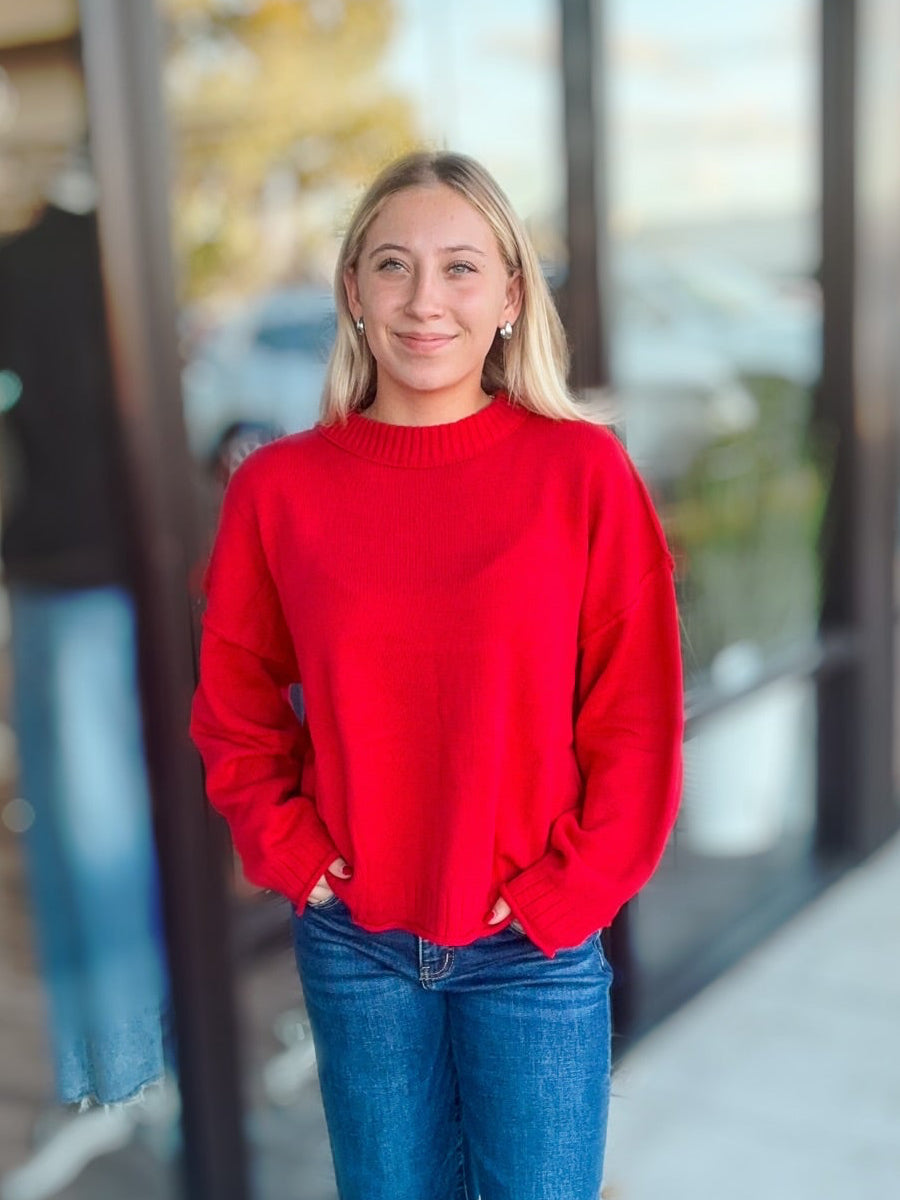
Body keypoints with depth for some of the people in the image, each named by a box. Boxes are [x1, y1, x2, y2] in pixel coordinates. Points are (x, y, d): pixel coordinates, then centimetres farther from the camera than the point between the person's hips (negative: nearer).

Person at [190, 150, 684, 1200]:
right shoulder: (279, 485, -4)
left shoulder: (582, 469, -9)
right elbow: (233, 706, 6)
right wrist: (294, 856, -3)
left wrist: (563, 895, -9)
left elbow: (635, 717, -6)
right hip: (354, 945, 2)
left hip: (537, 948, -1)